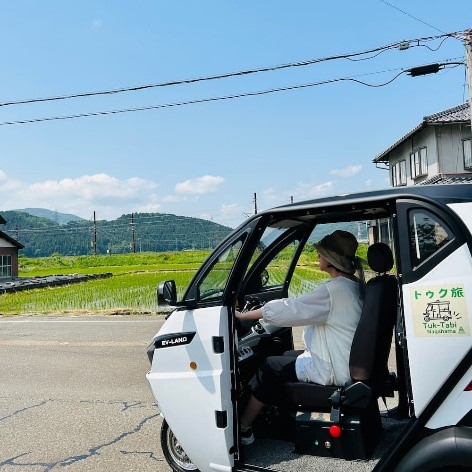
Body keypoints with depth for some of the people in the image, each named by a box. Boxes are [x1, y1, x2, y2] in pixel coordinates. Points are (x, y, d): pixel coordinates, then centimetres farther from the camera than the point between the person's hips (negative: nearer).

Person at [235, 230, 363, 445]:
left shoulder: (334, 290, -25)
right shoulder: (353, 285, 4)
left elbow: (283, 310, -25)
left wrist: (243, 315, -14)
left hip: (333, 372, -9)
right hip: (349, 364, 9)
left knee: (270, 367, 3)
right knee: (286, 356, 21)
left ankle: (242, 428, 16)